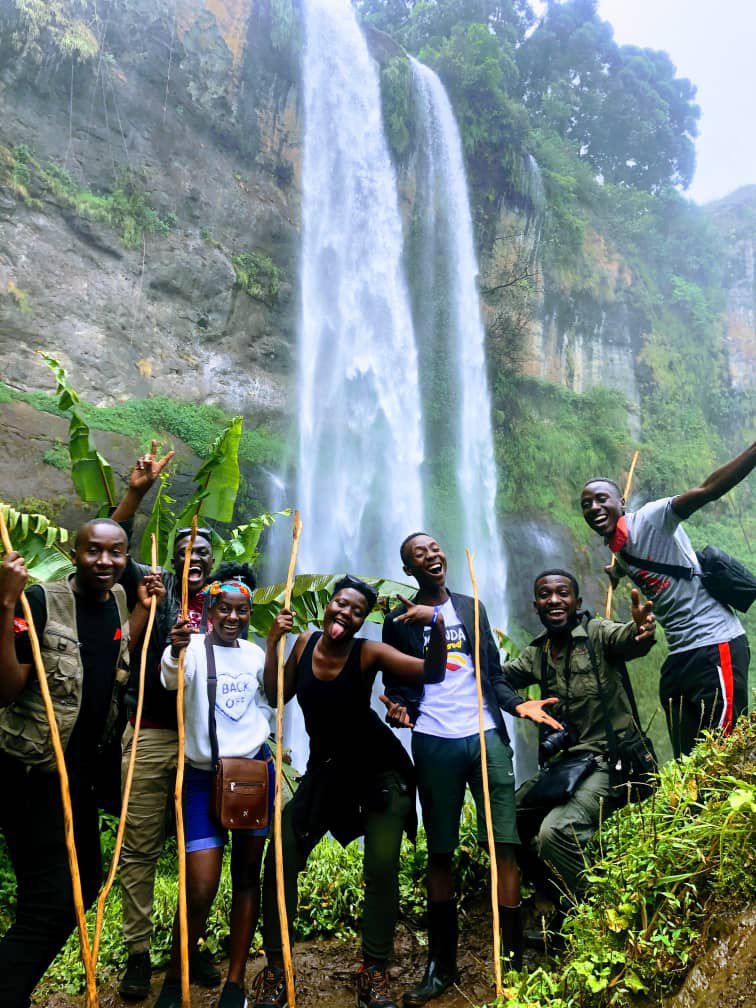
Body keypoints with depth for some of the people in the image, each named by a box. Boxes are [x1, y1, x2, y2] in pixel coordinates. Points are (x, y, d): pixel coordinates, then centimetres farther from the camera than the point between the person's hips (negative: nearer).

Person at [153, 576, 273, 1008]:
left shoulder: (255, 653, 6)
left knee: (247, 875, 11)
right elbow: (172, 681, -32)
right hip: (204, 774, -4)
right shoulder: (193, 647, -8)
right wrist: (176, 651, -52)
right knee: (201, 888, -8)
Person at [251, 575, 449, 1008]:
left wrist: (437, 626, -42)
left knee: (382, 870, -4)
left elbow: (432, 673, -25)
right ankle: (275, 969, 16)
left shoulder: (369, 652, -17)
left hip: (379, 769, -3)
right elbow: (276, 697, -2)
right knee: (280, 860, 0)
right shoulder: (305, 642, -5)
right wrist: (273, 643, -12)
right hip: (326, 769, 4)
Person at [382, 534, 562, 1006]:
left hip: (487, 736, 1)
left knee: (505, 846, -3)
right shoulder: (398, 621, 7)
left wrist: (518, 704, -4)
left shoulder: (471, 607, 13)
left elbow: (493, 673, 13)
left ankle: (515, 961, 6)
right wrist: (398, 707, -15)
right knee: (440, 853, 7)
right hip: (434, 743, -1)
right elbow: (394, 684, 7)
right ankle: (441, 965, 19)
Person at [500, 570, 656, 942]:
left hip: (611, 760, -8)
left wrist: (642, 630, -55)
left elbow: (627, 640, -31)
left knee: (556, 829, -26)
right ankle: (564, 909, 24)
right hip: (564, 761, 8)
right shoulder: (535, 655, 10)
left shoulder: (598, 635, -9)